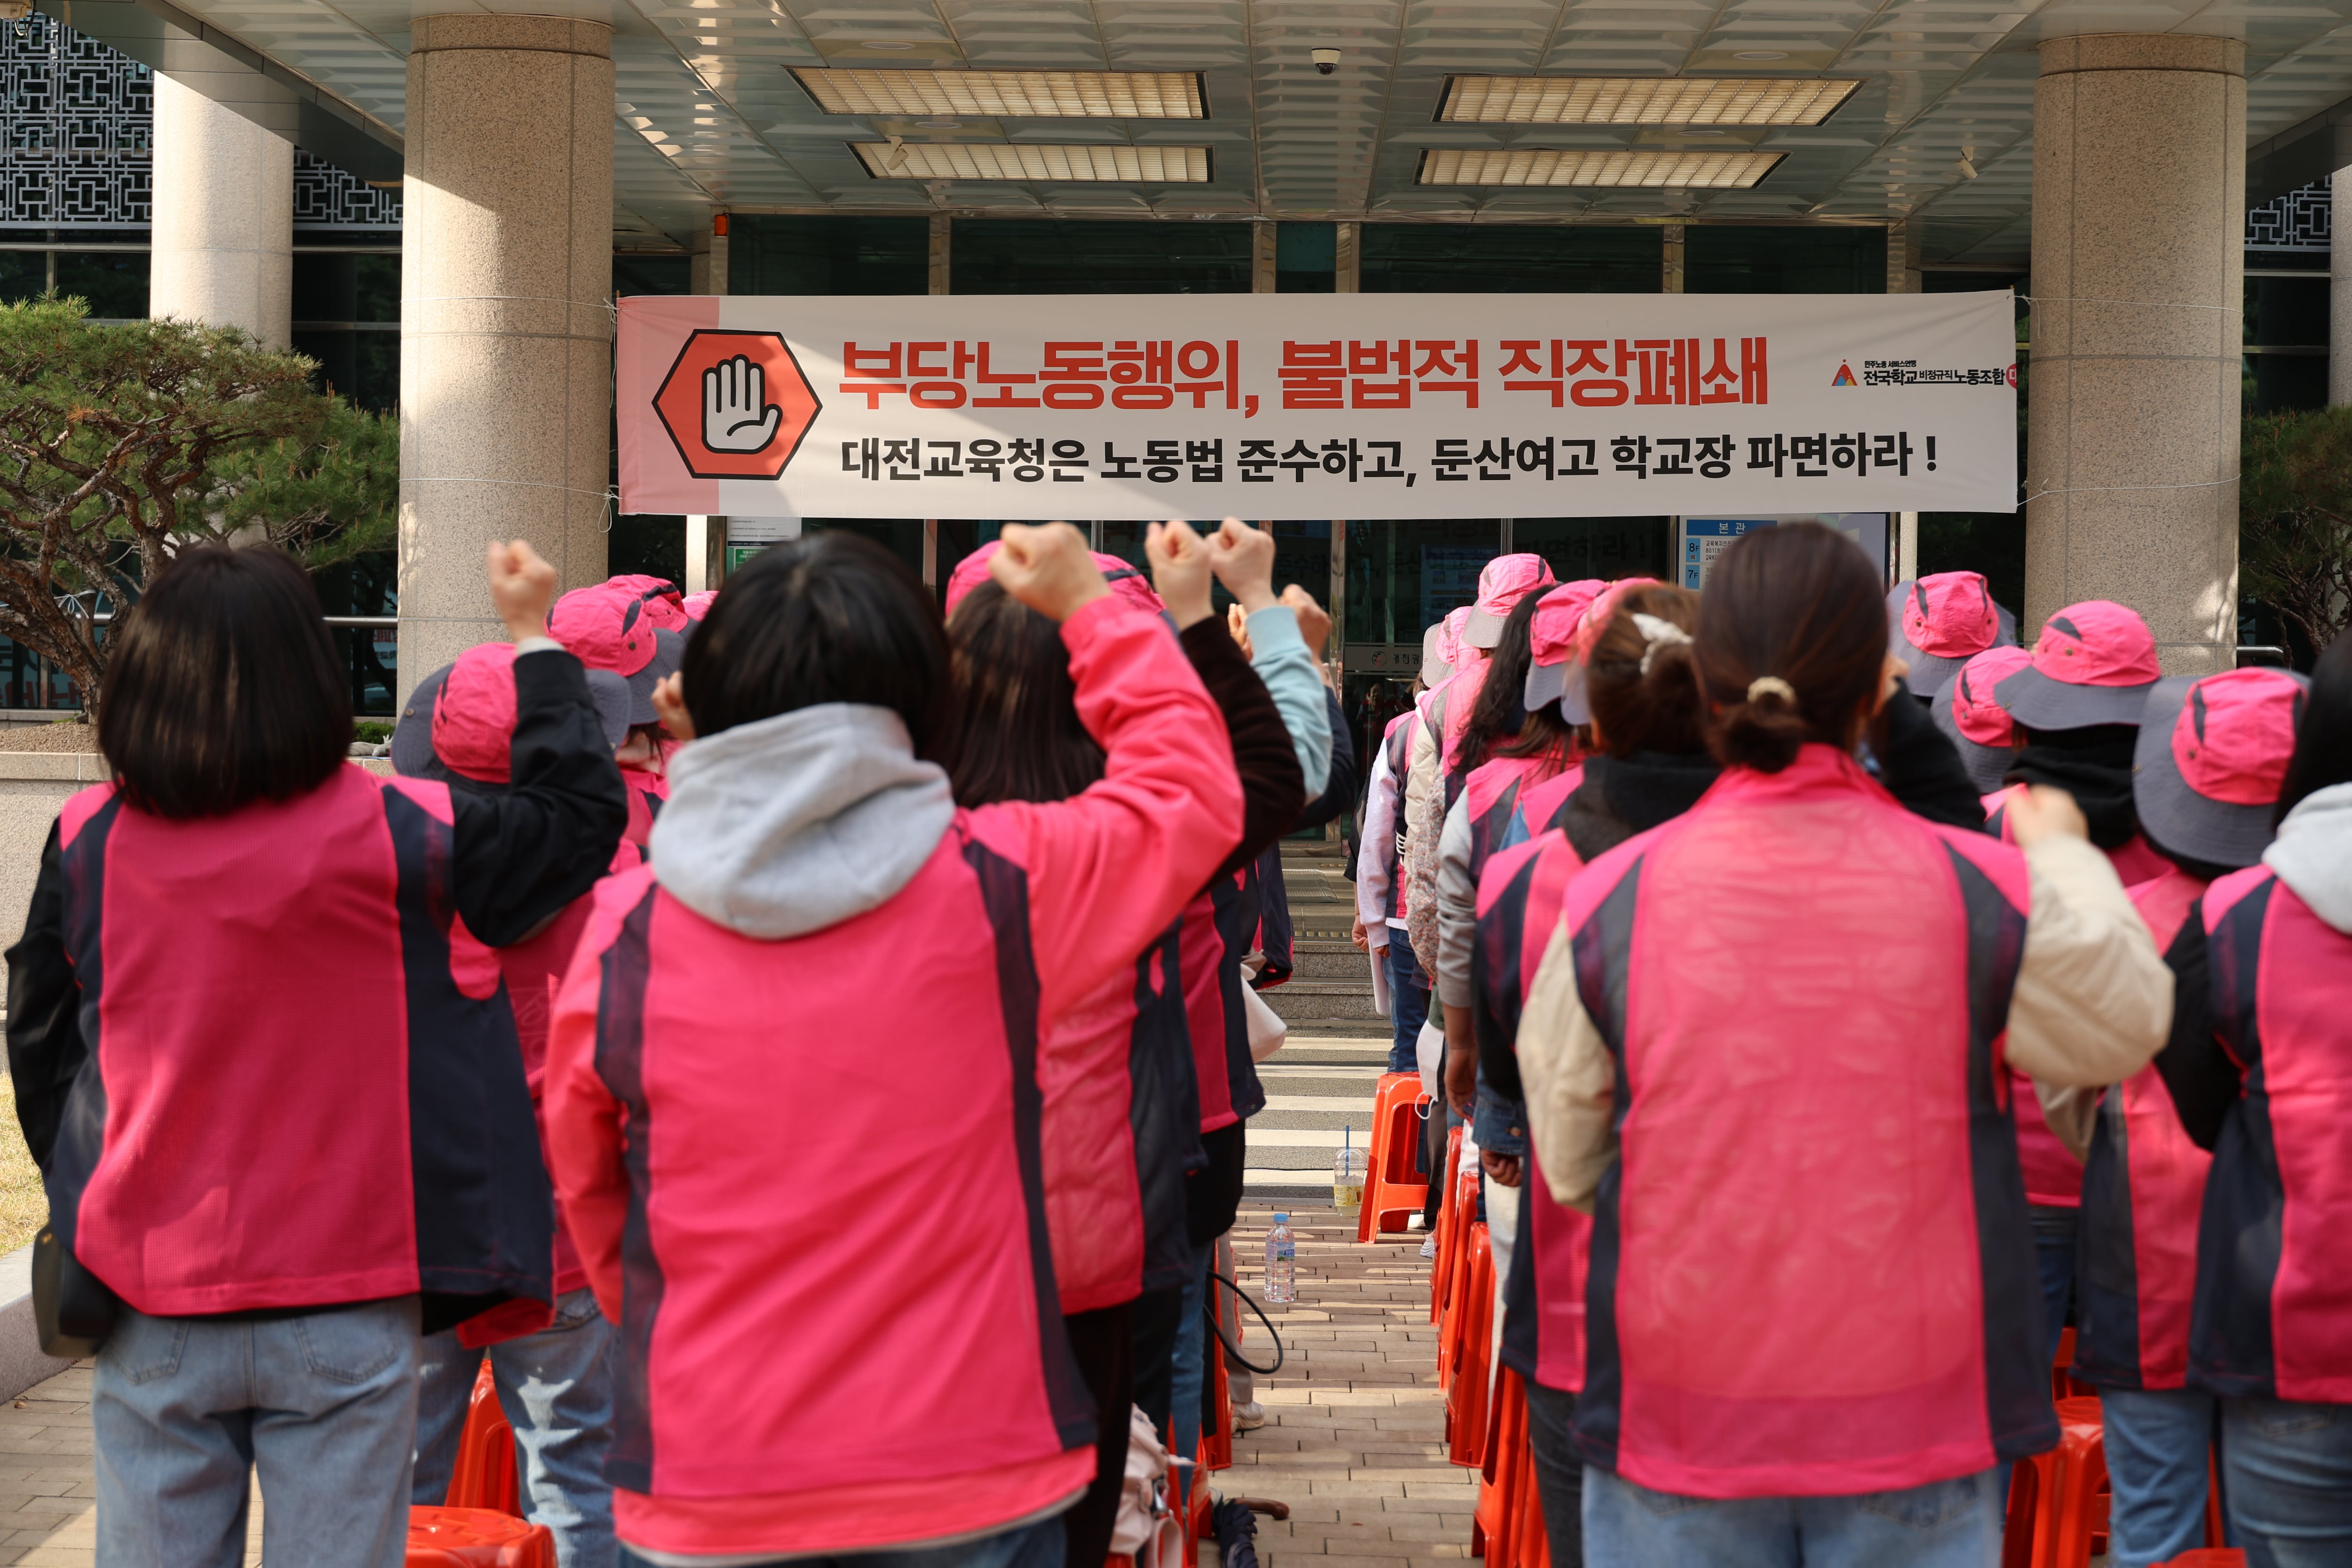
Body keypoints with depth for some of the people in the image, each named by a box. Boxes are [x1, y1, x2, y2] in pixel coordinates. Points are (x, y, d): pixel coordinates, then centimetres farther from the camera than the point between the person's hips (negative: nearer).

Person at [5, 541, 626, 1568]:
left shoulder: (87, 842, -3)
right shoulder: (392, 836, -11)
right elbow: (580, 817, 4)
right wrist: (536, 637, 14)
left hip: (150, 1311, 2)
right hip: (344, 1305, -2)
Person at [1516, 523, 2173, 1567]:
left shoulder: (1608, 903, -9)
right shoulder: (1993, 894, -9)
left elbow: (1568, 1170, 2)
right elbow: (2127, 1031, 11)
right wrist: (2064, 853, 26)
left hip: (1677, 1437, 0)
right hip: (1917, 1439, 0)